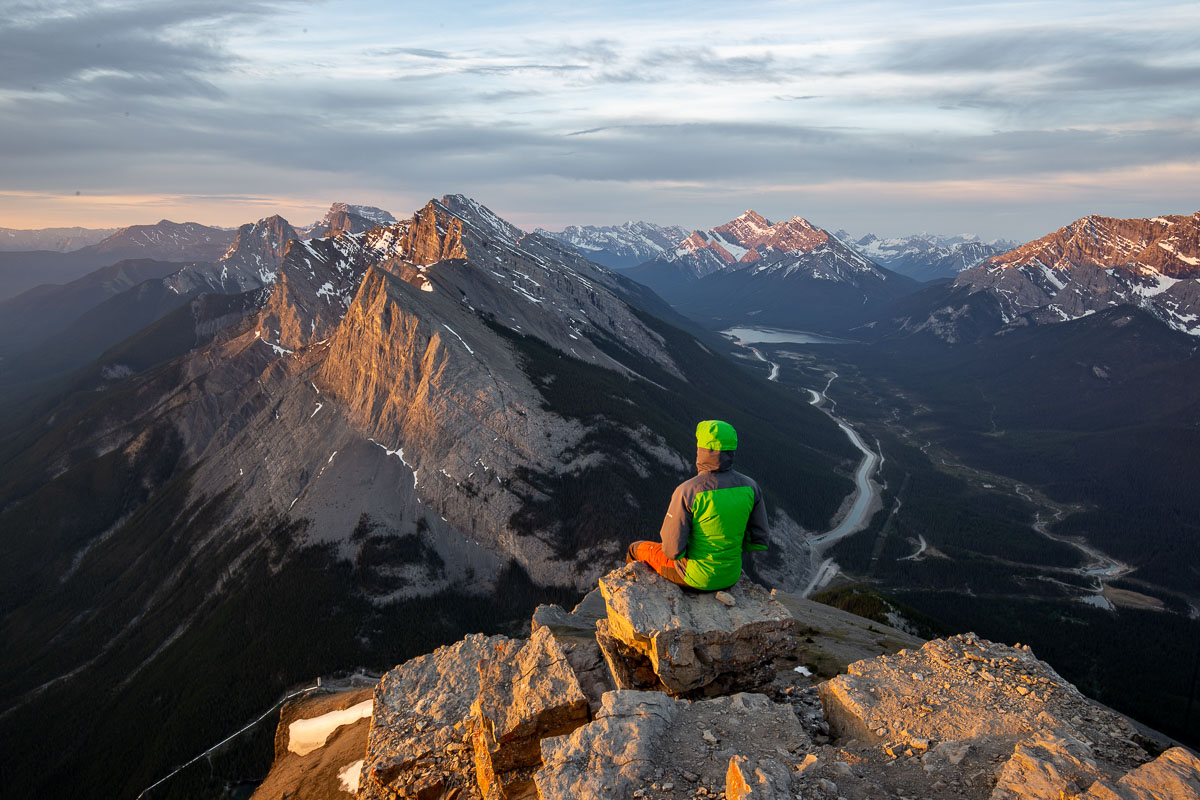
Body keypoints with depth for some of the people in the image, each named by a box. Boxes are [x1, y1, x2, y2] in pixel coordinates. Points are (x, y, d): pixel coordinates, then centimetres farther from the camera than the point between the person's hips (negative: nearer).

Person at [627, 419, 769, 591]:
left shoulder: (687, 491, -27)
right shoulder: (749, 487, -12)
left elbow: (672, 548, -23)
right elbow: (759, 540, -3)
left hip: (697, 576, -5)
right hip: (731, 576, 5)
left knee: (637, 549, 21)